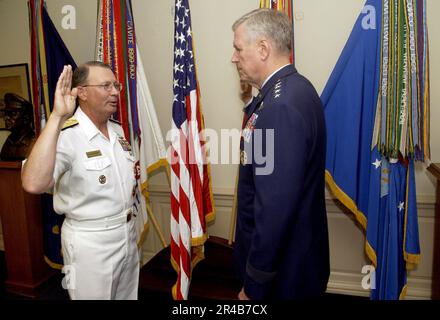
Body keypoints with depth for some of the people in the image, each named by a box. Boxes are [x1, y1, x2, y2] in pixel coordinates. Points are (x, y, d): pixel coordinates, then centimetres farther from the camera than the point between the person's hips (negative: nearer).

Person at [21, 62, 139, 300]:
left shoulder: (118, 130, 4)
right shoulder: (65, 135, -20)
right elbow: (33, 184, -40)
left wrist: (133, 175, 0)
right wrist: (57, 117, -39)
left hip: (127, 234, 7)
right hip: (90, 242, -7)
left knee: (127, 295, 23)